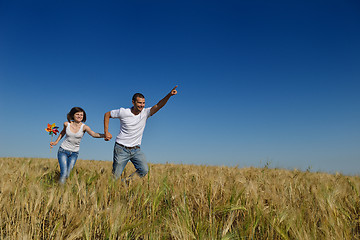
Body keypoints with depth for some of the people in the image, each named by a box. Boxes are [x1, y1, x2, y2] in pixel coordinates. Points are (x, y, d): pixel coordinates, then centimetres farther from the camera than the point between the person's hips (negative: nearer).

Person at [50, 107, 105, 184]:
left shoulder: (84, 127, -14)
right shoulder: (67, 124, -7)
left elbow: (93, 134, -34)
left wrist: (104, 135, -51)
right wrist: (56, 142, 12)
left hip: (74, 153, 0)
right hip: (63, 151, 0)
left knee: (67, 174, -1)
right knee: (64, 173, -12)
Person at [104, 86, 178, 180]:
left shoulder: (145, 113, -4)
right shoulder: (123, 112, -9)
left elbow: (158, 106, -18)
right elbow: (107, 114, 5)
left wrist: (169, 95, -33)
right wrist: (106, 132, -2)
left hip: (136, 149, 3)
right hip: (121, 149, -2)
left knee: (144, 170, -13)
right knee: (115, 176, 1)